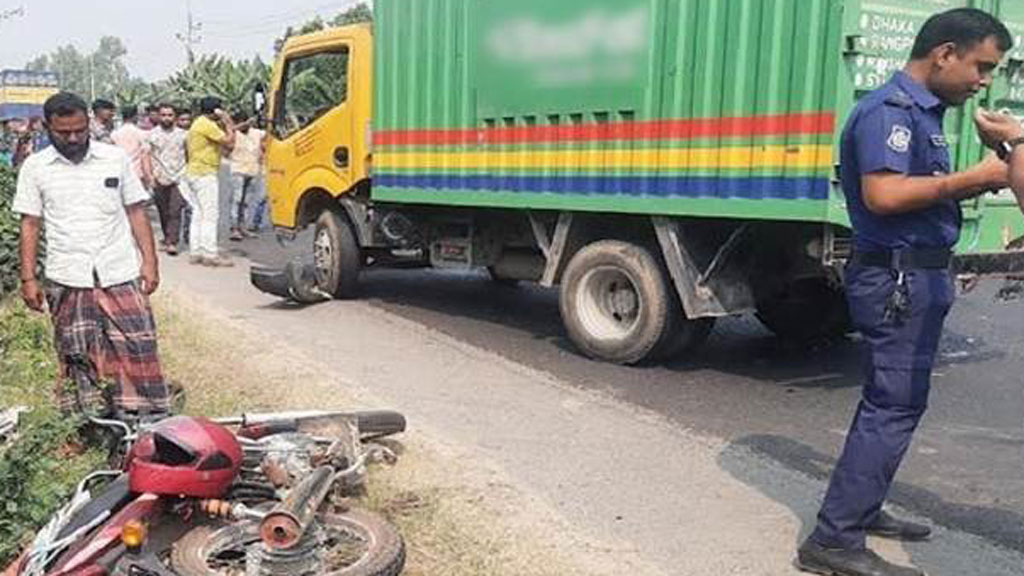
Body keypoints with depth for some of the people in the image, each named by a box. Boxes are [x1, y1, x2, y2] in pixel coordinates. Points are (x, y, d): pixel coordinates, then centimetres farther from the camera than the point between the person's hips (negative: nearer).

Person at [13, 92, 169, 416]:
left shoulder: (115, 158, 6)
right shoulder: (35, 167, 6)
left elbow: (136, 212, 8)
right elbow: (30, 224, 7)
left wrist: (149, 261, 0)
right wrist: (28, 278, 1)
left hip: (121, 276, 0)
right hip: (67, 281, 0)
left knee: (137, 351, -4)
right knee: (76, 360, 4)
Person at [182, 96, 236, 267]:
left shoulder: (197, 124, 19)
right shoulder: (208, 125, -13)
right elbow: (229, 143, -18)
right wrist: (228, 124, -3)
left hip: (193, 172, 10)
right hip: (205, 174, -10)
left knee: (198, 214, 10)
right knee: (210, 214, -9)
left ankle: (195, 252, 11)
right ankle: (210, 254, -10)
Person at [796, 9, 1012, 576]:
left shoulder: (922, 110, 17)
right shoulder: (891, 108, -15)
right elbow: (884, 194, -27)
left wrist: (983, 180, 5)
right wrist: (974, 178, -20)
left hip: (916, 276, 11)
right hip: (899, 278, -11)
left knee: (891, 400, 18)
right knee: (893, 406, -8)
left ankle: (860, 509, 31)